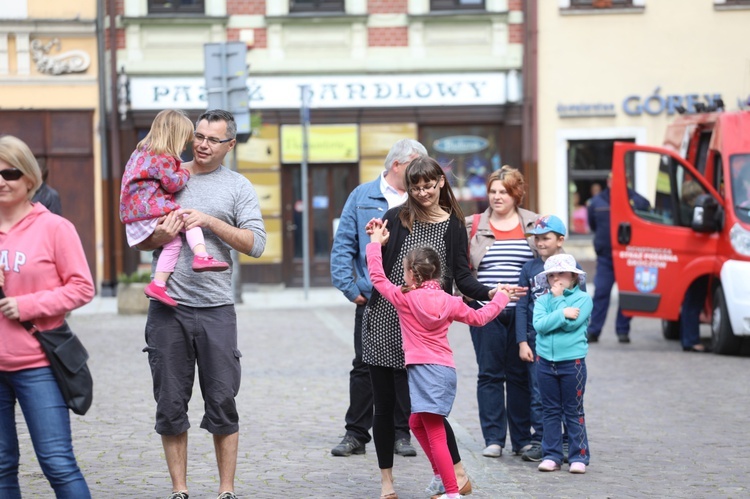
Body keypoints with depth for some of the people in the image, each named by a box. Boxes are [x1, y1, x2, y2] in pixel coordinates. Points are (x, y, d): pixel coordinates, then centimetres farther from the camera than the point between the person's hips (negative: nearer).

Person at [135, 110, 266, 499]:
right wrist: (158, 237, -10)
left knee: (222, 404, 1)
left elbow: (256, 243, -4)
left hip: (216, 309, -1)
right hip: (168, 308, 1)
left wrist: (210, 221, -13)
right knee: (170, 405, 4)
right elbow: (138, 240, 12)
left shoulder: (238, 187, 7)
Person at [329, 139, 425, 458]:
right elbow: (343, 244, 2)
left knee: (405, 367, 6)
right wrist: (349, 287, -6)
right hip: (370, 299, -1)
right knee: (364, 366, 4)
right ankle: (356, 434, 11)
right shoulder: (363, 196, 4)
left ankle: (401, 433, 15)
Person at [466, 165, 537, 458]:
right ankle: (493, 439, 6)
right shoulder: (473, 226, 8)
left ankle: (522, 439, 12)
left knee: (520, 375, 5)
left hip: (522, 313, 0)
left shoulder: (533, 224, 9)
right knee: (489, 374, 1)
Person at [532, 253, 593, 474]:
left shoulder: (582, 298, -2)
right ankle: (551, 455, 13)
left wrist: (558, 298, -10)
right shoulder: (542, 300, 6)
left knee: (574, 412, 3)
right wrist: (562, 313, -18)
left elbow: (571, 324, -17)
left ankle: (579, 456, 8)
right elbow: (539, 324, -11)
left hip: (572, 362, -3)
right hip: (546, 362, 3)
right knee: (550, 412, 8)